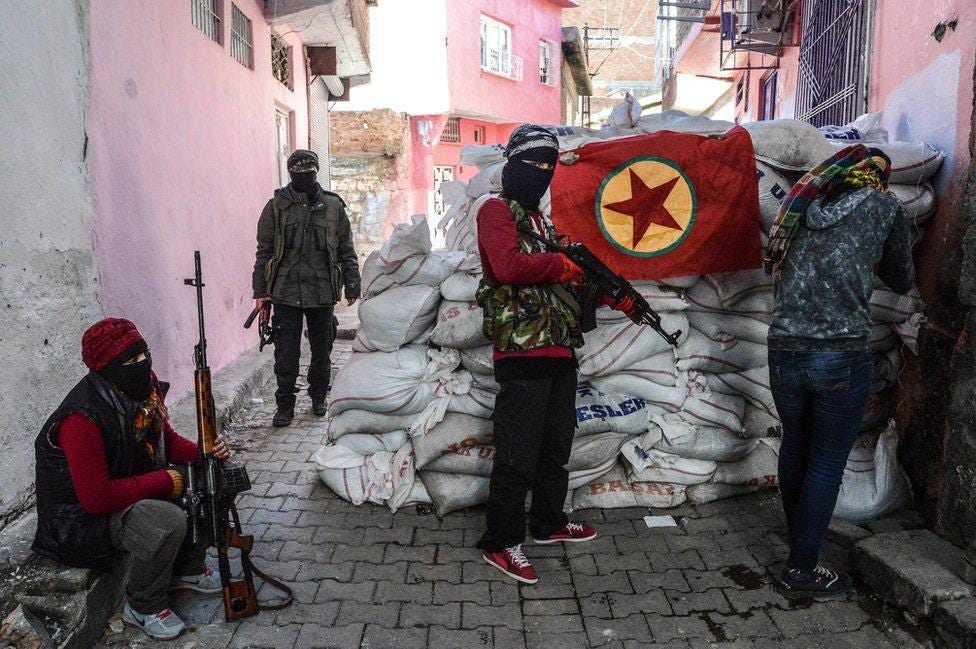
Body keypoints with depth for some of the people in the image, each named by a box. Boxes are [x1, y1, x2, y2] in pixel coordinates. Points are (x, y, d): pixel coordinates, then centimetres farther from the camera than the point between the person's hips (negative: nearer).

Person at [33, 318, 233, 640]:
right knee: (168, 521, -33)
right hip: (82, 514, -8)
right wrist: (167, 480, -26)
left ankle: (186, 568, 17)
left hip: (134, 487, 8)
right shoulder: (83, 418, -32)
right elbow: (96, 498, -31)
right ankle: (143, 607, -5)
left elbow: (166, 439, 6)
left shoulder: (144, 385, -8)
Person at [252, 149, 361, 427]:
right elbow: (264, 251, 5)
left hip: (323, 292, 1)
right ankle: (285, 404, 13)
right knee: (286, 353, 1)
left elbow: (346, 251, 9)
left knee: (321, 350, 12)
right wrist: (261, 292, 0)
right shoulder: (276, 206, 4)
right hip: (285, 292, -1)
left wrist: (352, 286, 5)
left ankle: (318, 396, 30)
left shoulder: (333, 206, 6)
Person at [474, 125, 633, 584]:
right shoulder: (496, 211, -6)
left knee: (556, 445, 19)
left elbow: (565, 278, 20)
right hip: (522, 353, -9)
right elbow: (508, 266, -24)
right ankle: (501, 542, 10)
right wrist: (561, 264, -15)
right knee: (518, 453, -3)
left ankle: (549, 523, 35)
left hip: (559, 351, 10)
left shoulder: (541, 220, 21)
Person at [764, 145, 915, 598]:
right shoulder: (884, 207, 1)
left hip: (784, 352, 4)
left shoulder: (803, 205, 9)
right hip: (842, 356, -4)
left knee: (795, 448, 20)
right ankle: (802, 569, 17)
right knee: (827, 464, 8)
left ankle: (798, 540, 37)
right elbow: (902, 282, 12)